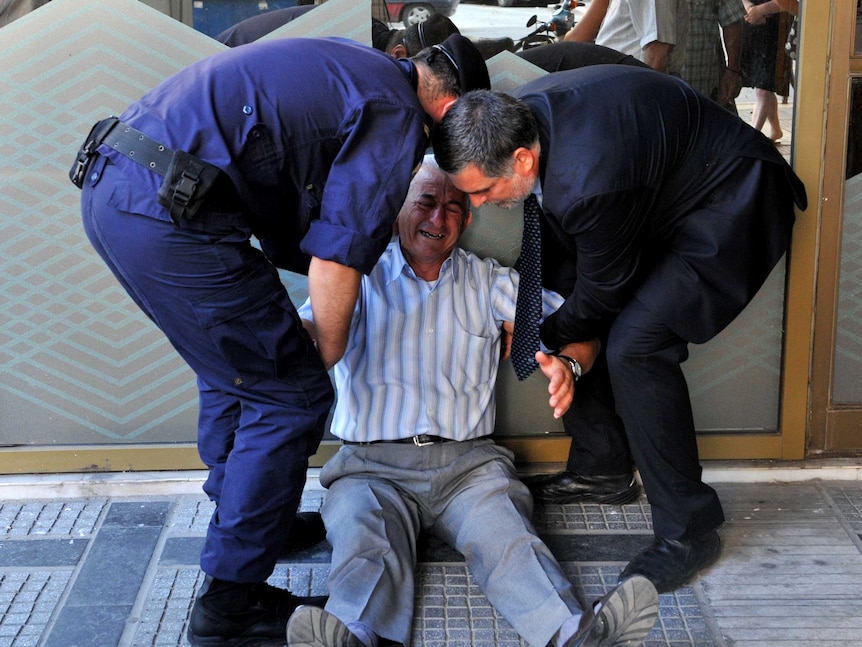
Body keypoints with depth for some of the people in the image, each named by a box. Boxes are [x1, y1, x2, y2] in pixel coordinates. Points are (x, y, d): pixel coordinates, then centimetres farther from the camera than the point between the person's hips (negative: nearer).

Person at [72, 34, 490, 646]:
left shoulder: (353, 67, 24)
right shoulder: (398, 116, -3)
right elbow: (335, 258, -10)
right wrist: (330, 350, 9)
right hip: (169, 211, -10)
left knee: (235, 370, 26)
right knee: (292, 395, 2)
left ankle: (245, 521, 44)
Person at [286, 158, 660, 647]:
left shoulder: (488, 281, 20)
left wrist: (566, 363, -10)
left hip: (469, 460, 1)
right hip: (371, 464, 0)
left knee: (506, 537, -29)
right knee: (363, 539, -33)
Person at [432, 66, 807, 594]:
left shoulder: (589, 181, -39)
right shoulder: (515, 116, -12)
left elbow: (602, 291, -20)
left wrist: (543, 338, -3)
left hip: (733, 204, -10)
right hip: (659, 190, 10)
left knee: (634, 344, -23)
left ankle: (689, 531, -10)